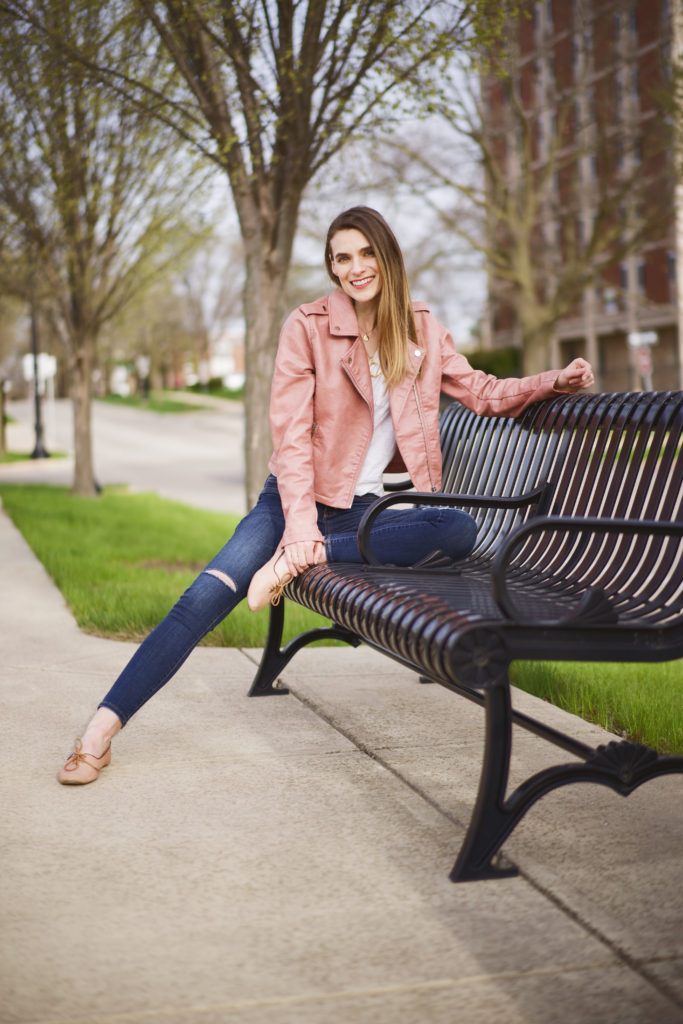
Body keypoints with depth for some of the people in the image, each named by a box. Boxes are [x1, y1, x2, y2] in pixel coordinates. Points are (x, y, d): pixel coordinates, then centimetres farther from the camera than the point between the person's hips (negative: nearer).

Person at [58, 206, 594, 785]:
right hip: (296, 498, -3)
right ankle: (103, 727, -20)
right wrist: (301, 525, -22)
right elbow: (291, 432, -11)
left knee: (461, 531, -26)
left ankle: (311, 557, -26)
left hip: (363, 508, 3)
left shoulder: (421, 330, 7)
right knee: (211, 593, -24)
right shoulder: (307, 326, -5)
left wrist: (556, 381, -2)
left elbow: (482, 392, 14)